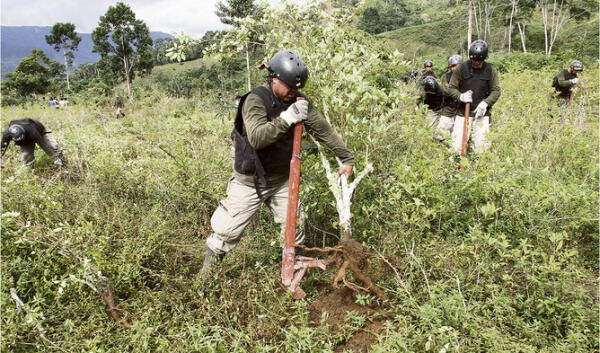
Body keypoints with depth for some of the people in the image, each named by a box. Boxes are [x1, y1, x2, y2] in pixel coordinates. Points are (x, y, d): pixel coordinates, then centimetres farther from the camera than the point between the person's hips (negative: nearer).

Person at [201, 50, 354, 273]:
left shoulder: (300, 102, -4)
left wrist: (346, 158, 0)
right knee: (228, 231, 5)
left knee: (294, 227, 12)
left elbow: (323, 129, 0)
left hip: (282, 179, 5)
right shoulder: (255, 100, -21)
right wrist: (287, 118, -43)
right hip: (251, 181, -5)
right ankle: (207, 269, 28)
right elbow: (256, 137, -35)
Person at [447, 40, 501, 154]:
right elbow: (451, 88, 0)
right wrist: (460, 96, -20)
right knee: (457, 147, -6)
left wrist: (485, 103, -18)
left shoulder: (491, 70, 1)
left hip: (482, 112, 1)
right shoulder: (461, 68, -2)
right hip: (463, 111, 0)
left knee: (481, 147, -3)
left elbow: (496, 91, 1)